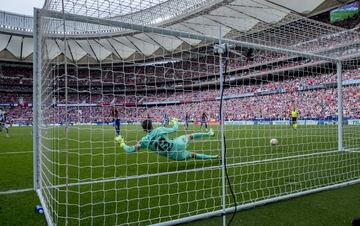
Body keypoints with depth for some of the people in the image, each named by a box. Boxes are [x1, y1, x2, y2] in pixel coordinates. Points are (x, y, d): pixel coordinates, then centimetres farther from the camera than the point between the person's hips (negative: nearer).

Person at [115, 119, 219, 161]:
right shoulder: (159, 130, -15)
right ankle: (209, 133, 43)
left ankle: (213, 157, 30)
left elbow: (130, 150, -6)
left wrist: (121, 142, 11)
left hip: (174, 155, 1)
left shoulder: (144, 141, -11)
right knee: (189, 136, 28)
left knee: (193, 154, 22)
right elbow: (174, 129, -1)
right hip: (177, 145, -1)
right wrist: (175, 122, 22)